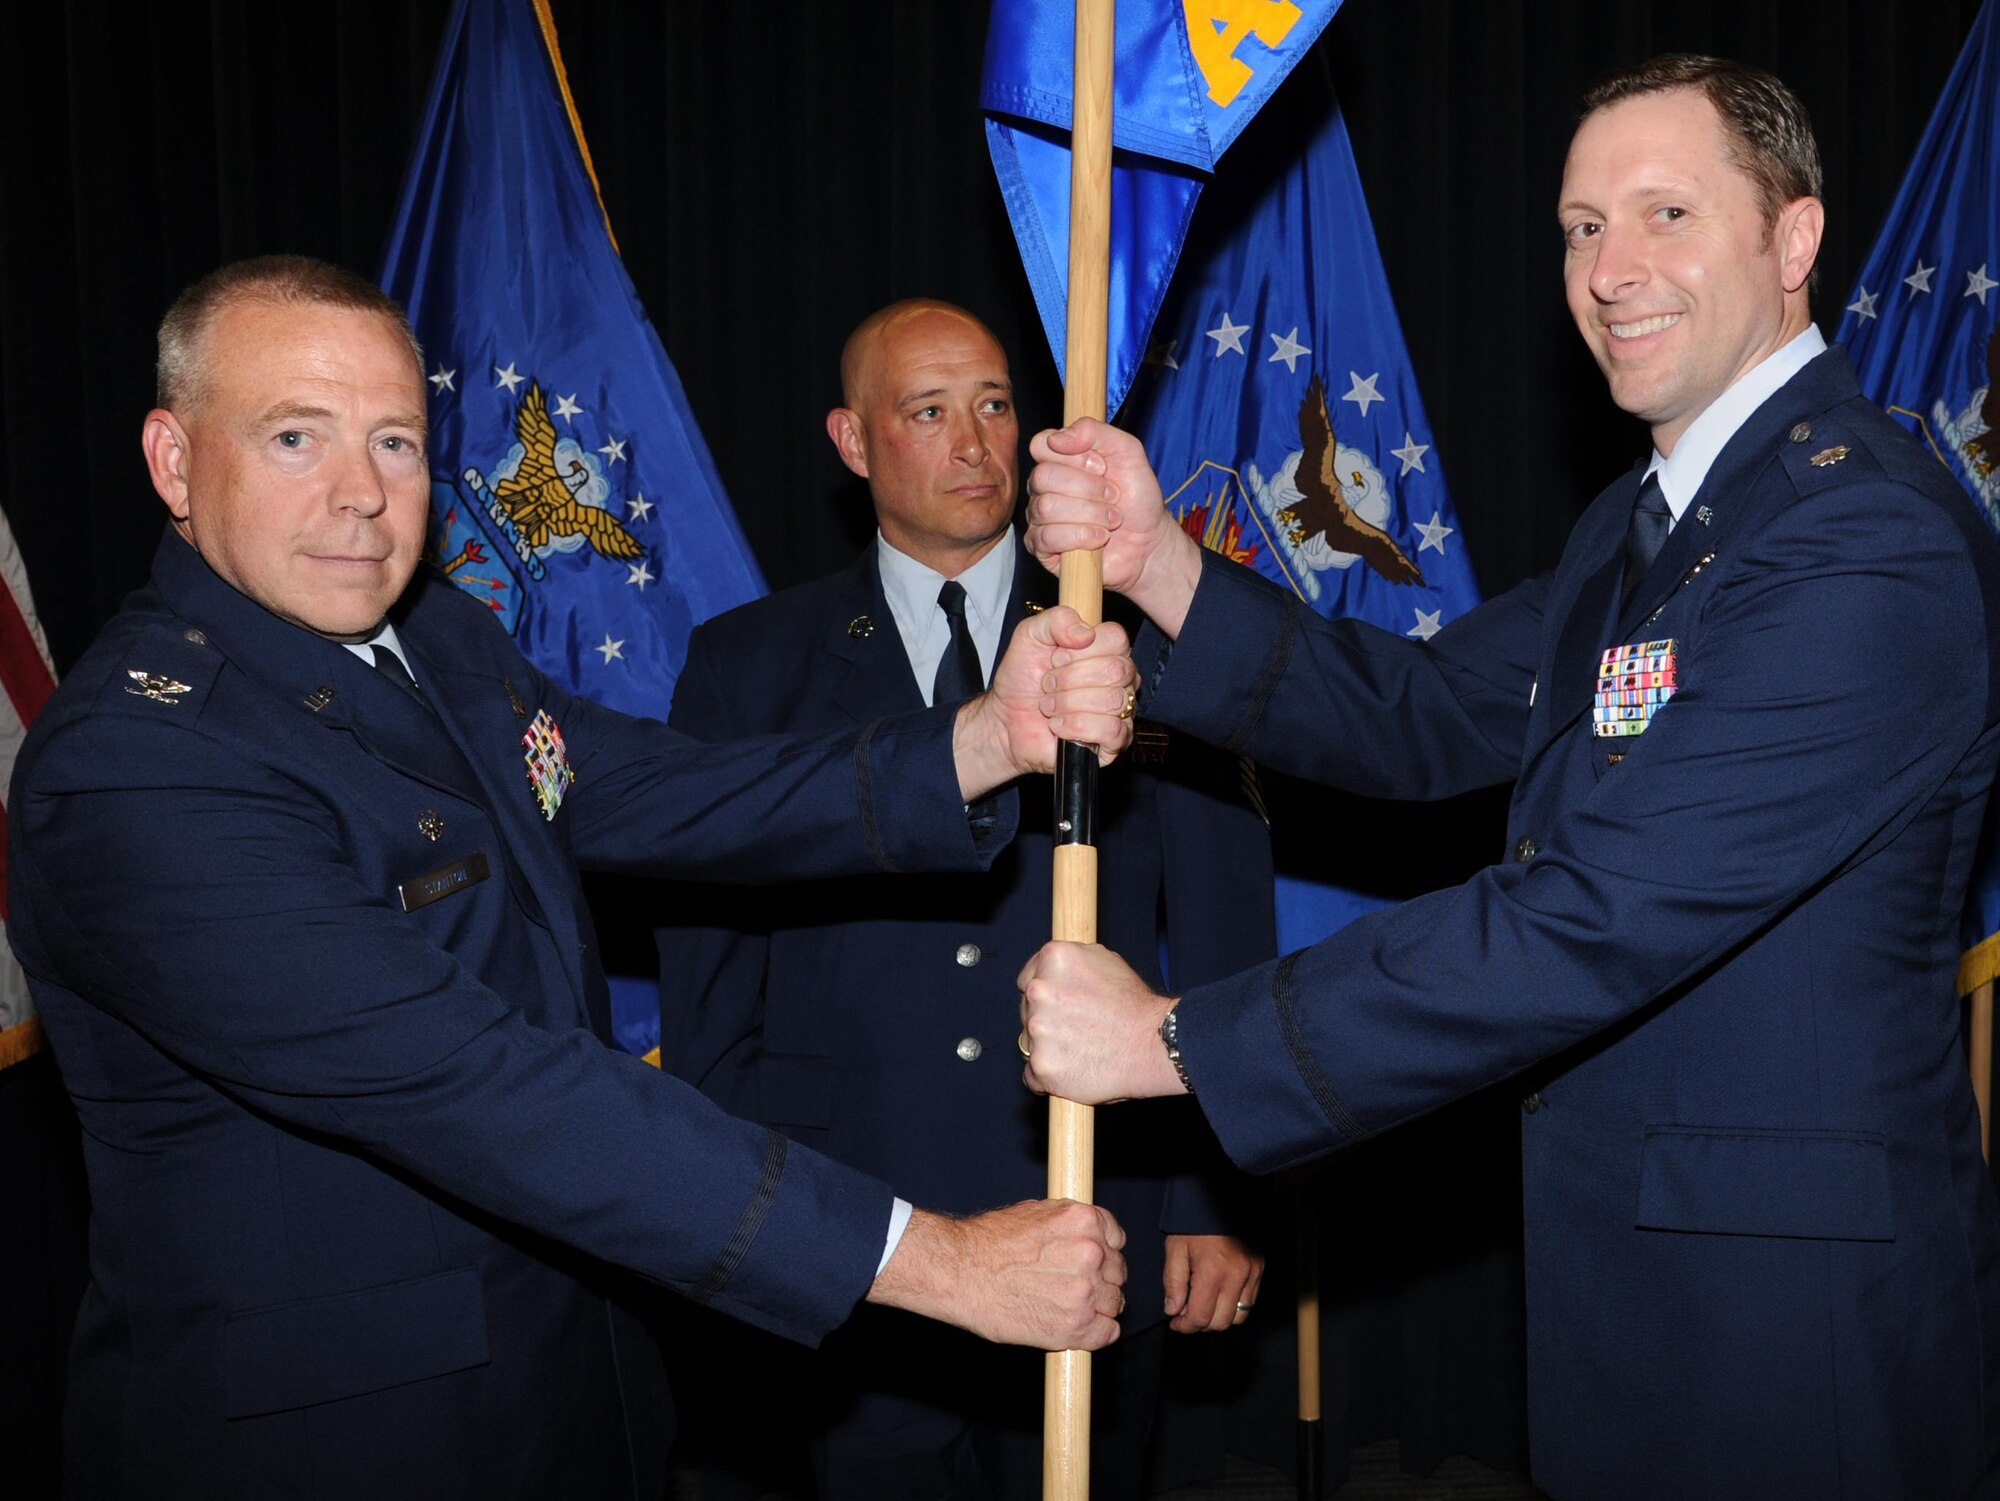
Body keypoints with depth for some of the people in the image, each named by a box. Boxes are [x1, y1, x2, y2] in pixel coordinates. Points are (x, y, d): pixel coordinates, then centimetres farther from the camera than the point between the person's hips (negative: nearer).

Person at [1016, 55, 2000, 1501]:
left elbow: (1594, 918, -27)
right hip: (1630, 1273, 9)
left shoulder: (1869, 542, -22)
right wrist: (1156, 564, -6)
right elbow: (1426, 717, 9)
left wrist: (1178, 1041, -23)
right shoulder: (1639, 524, 13)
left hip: (1792, 1325, -9)